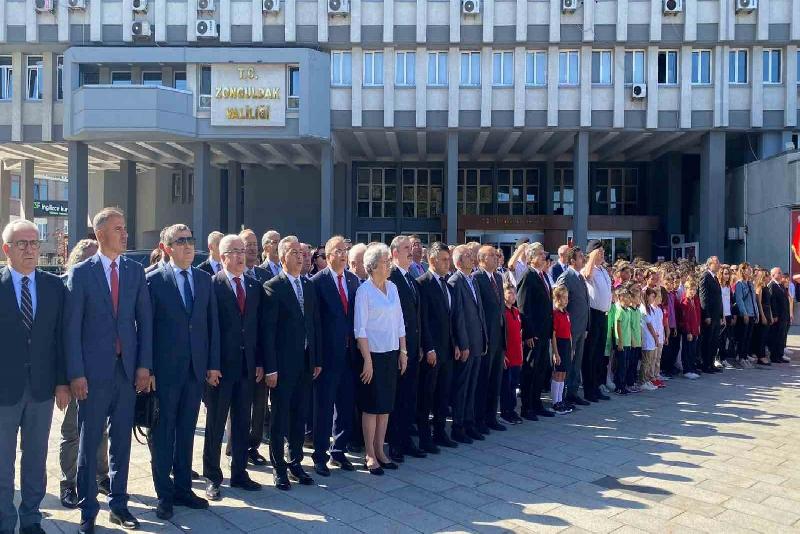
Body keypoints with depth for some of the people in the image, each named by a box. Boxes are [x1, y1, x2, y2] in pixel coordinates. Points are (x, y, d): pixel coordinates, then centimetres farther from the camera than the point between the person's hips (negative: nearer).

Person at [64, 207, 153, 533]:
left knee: (122, 441, 11)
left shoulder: (136, 271, 6)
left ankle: (118, 505, 23)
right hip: (94, 370, -3)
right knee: (89, 443, 6)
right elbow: (72, 327, -5)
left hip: (128, 369, 3)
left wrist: (144, 365, 1)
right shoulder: (80, 273, -3)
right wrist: (76, 373, -10)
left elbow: (145, 320, 7)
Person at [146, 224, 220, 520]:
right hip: (165, 370, -4)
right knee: (163, 432, 6)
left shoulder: (204, 279, 8)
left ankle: (183, 487, 25)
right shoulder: (154, 280, -5)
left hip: (196, 368, 4)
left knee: (187, 431, 13)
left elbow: (212, 324, 9)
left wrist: (213, 364, 5)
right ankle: (164, 493, 18)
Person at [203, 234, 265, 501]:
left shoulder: (254, 286, 8)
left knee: (242, 423, 13)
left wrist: (259, 362, 6)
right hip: (220, 366, -5)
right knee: (215, 425, 8)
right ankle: (212, 477, 20)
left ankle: (239, 473, 25)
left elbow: (259, 326, 10)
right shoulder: (211, 285, -8)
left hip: (247, 366, 5)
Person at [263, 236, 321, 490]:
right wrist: (270, 368, -14)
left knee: (300, 416, 13)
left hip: (306, 364, 6)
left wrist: (317, 360, 9)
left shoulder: (309, 286, 10)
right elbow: (268, 331, -12)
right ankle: (279, 468, 17)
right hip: (283, 364, -5)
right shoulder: (272, 287, -9)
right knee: (280, 418, 5)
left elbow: (315, 324, 12)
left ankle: (295, 463, 25)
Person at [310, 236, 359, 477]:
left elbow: (355, 314, 10)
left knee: (346, 405, 13)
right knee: (324, 407, 4)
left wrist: (356, 348, 5)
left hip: (349, 354, 5)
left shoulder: (353, 280, 8)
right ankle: (320, 456, 17)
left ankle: (339, 451, 28)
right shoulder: (318, 281, -9)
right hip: (328, 354, -5)